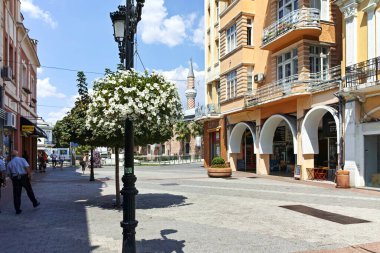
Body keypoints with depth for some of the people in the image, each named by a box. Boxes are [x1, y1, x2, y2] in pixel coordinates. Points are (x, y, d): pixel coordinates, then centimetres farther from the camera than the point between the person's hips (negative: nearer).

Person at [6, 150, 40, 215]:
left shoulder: (9, 163, 9)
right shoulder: (22, 159, 0)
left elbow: (9, 174, 7)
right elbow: (27, 167, -13)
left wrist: (13, 180, 17)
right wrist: (29, 174, -11)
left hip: (15, 179, 2)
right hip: (24, 177, -2)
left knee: (16, 194, 6)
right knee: (29, 191, 16)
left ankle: (17, 209, 8)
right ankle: (35, 203, 28)